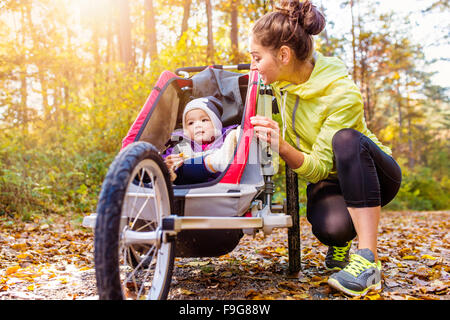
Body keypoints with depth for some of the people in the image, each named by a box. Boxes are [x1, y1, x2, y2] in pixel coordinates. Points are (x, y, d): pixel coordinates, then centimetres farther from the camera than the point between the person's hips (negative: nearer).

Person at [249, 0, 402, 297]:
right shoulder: (282, 77, -10)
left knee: (346, 139, -39)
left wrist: (284, 148, -46)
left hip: (371, 173, -3)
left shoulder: (343, 95, -28)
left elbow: (320, 166, -29)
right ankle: (340, 241, 7)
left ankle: (368, 258, -36)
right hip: (327, 181, 4)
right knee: (331, 226, -33)